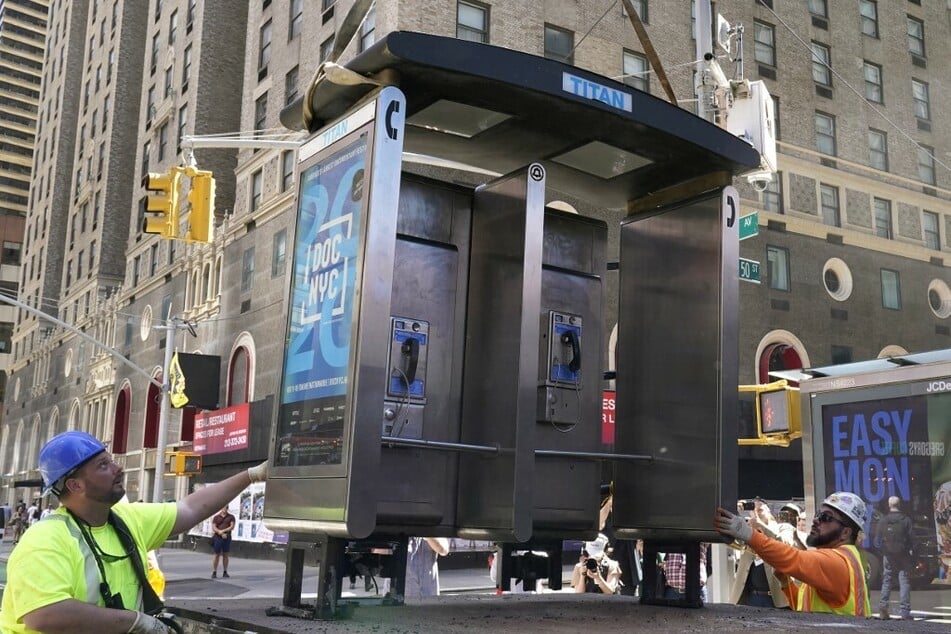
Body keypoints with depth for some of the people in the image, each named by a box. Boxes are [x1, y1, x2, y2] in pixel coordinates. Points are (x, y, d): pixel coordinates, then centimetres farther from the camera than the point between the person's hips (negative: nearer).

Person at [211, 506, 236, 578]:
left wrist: (223, 530, -15)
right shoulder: (216, 517, 7)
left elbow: (232, 527, -3)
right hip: (218, 537, -1)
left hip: (227, 538, 1)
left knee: (225, 555, 4)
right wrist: (221, 534, -14)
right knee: (217, 555, 0)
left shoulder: (231, 517, 8)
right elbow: (213, 528, -2)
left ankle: (225, 572, 9)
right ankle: (214, 572, 2)